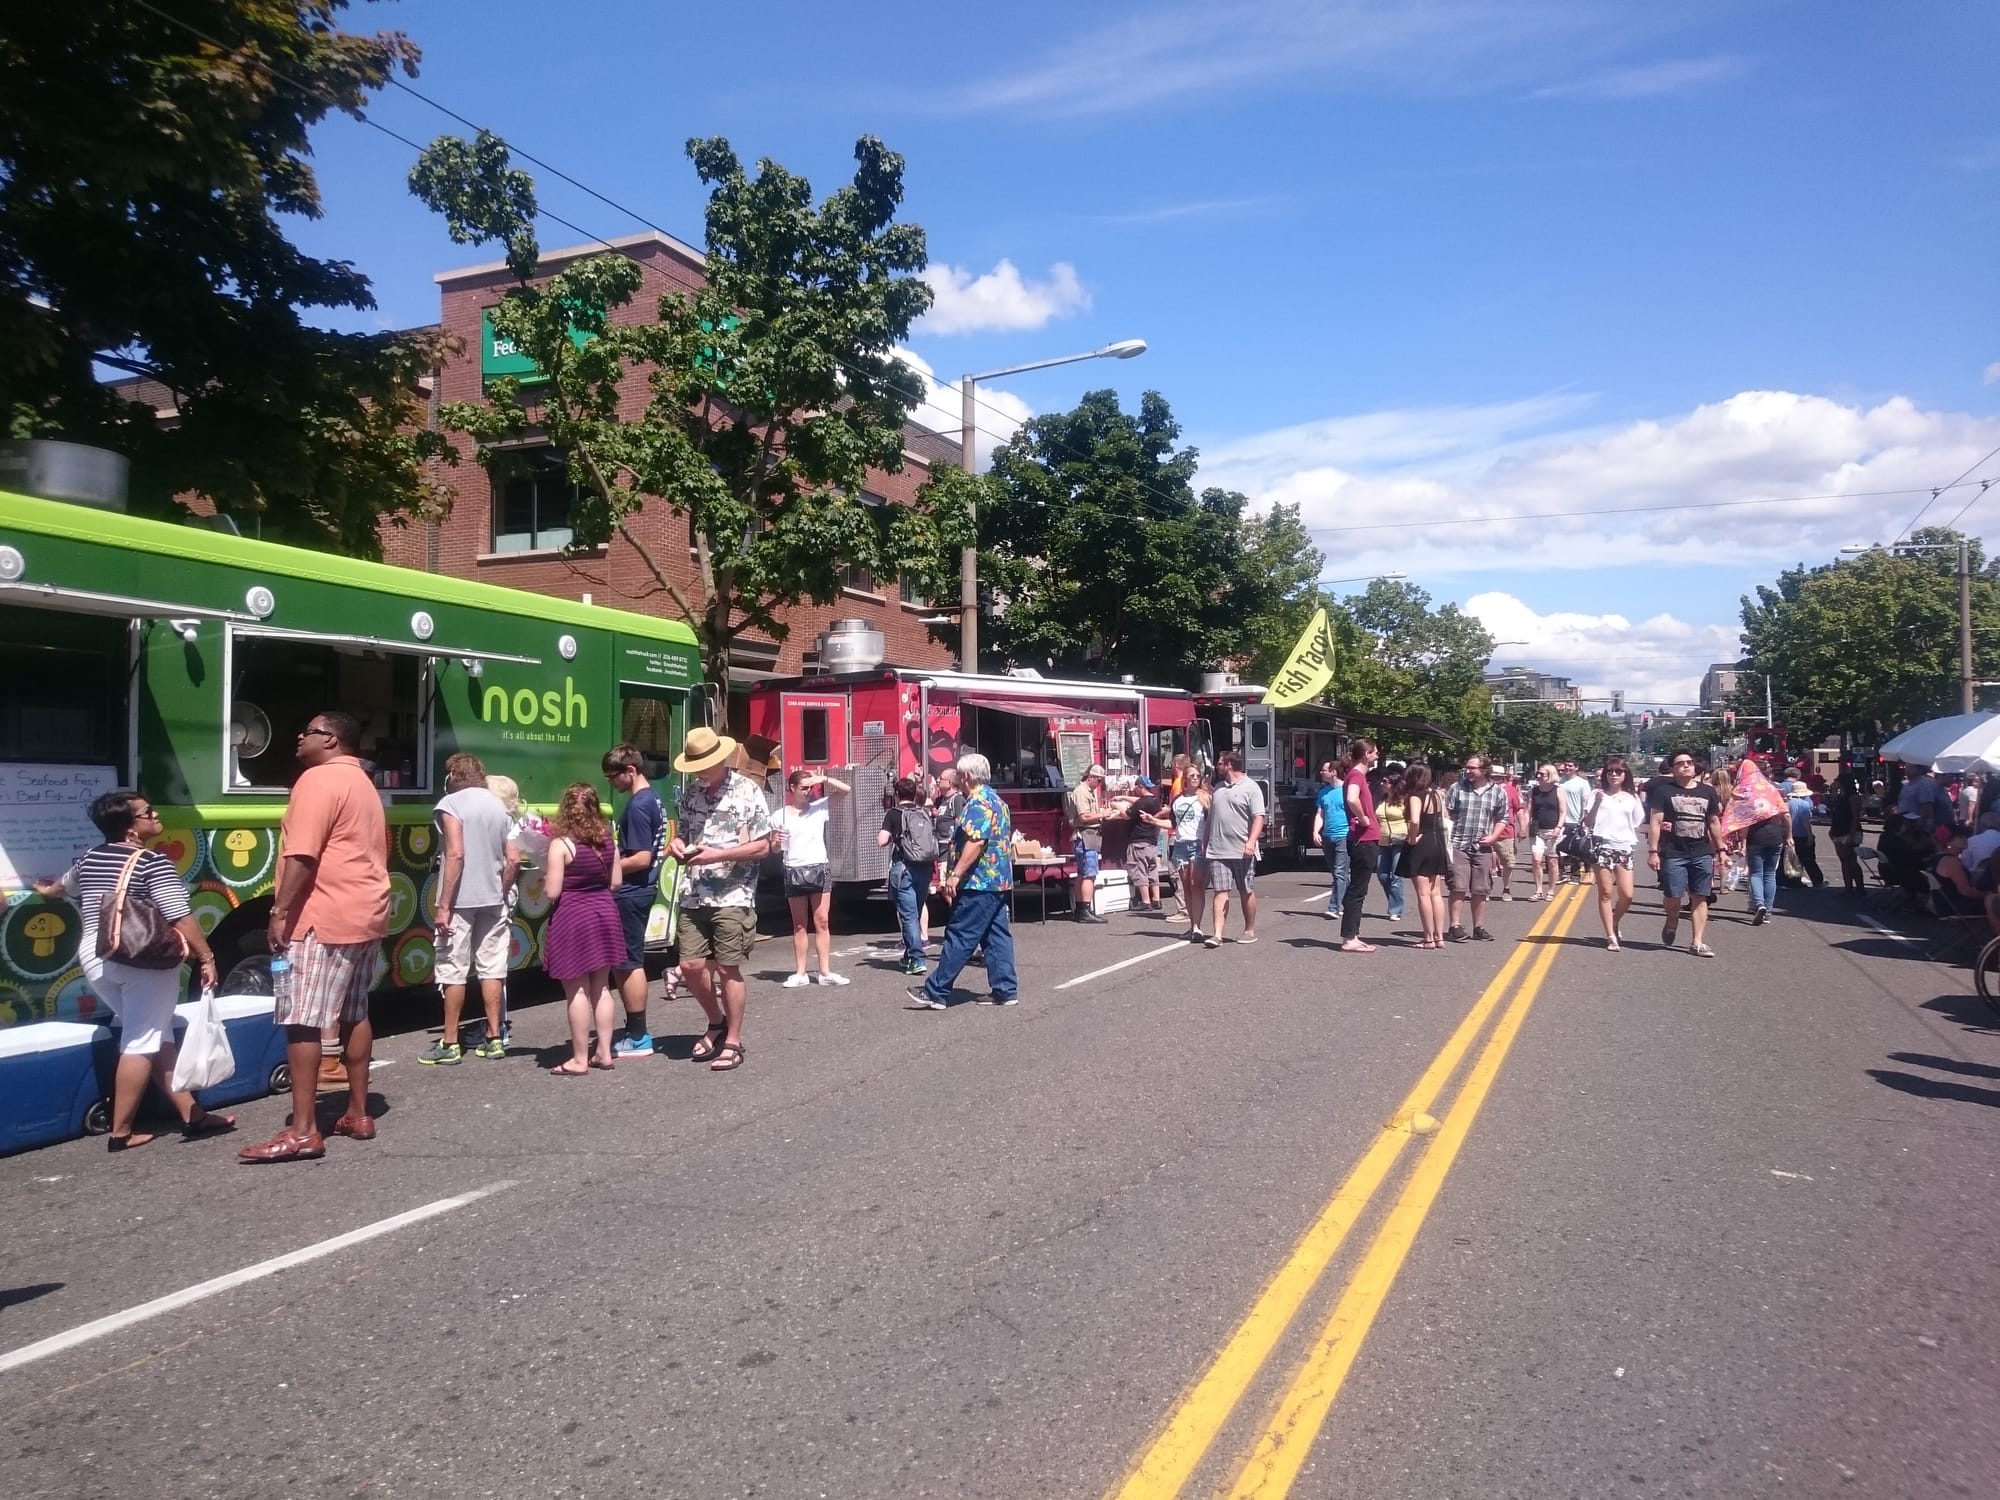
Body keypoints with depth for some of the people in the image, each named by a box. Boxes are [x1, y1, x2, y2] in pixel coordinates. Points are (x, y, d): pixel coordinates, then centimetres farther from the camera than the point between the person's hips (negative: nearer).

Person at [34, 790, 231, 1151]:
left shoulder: (89, 858, 10)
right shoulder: (153, 863, -13)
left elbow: (66, 886, 33)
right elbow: (181, 917, -19)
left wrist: (49, 891, 56)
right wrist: (206, 957, -13)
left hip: (96, 957, 8)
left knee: (156, 1036, 11)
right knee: (142, 1042, 1)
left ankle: (191, 1114, 12)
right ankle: (121, 1132, 3)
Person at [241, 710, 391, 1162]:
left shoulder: (319, 779, -11)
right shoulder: (363, 784, 20)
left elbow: (301, 856, -20)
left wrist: (281, 912, -17)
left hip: (324, 918, -10)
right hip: (366, 914, 10)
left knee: (300, 1022, -8)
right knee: (355, 1015, 14)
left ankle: (302, 1131, -8)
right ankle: (358, 1115, 20)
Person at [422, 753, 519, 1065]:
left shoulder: (451, 803, -8)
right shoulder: (499, 805, 11)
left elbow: (456, 855, -17)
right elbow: (514, 859, 9)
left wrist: (444, 905, -16)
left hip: (461, 900, -6)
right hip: (493, 899, 6)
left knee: (453, 970, 1)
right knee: (492, 967, 8)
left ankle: (450, 1044, 5)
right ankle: (494, 1039, 12)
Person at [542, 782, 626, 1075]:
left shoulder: (561, 845, -14)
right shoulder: (608, 840, 2)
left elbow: (552, 892, -14)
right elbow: (616, 882, 8)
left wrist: (544, 881, 7)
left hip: (573, 918, -5)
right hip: (605, 914, 6)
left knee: (577, 991, 1)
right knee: (601, 987, 14)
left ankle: (580, 1059, 7)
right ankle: (604, 1052, 20)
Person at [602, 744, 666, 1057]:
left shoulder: (637, 806, -19)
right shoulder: (654, 799, 11)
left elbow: (641, 858, -23)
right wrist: (613, 861, 14)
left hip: (631, 892, -10)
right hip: (642, 888, 10)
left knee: (627, 961, -3)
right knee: (628, 960, 17)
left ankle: (638, 1038, 3)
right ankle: (636, 1029, 23)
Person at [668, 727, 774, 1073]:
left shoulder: (747, 790, -7)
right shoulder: (691, 791, 10)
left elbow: (762, 846, -9)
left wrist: (717, 854, -18)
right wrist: (679, 843, -2)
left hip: (733, 897, -5)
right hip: (695, 897, 5)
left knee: (728, 969, -1)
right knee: (691, 966, 4)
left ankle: (733, 1042, 12)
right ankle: (717, 1022, 28)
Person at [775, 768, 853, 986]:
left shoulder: (820, 807, 3)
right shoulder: (780, 816, 0)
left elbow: (846, 789, -1)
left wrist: (824, 778, -11)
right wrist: (775, 843, -14)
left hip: (819, 868, 1)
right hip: (794, 871, -1)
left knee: (821, 922, 2)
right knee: (799, 925, 6)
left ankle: (825, 972, 5)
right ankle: (800, 973, 11)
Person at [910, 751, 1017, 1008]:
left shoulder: (978, 802, -14)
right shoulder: (997, 801, 17)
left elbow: (976, 841, -25)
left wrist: (955, 874, -25)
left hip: (979, 883, -10)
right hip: (999, 881, 10)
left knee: (959, 938, -6)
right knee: (998, 936, 10)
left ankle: (936, 992, -2)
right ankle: (1006, 990, 10)